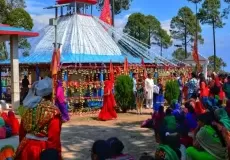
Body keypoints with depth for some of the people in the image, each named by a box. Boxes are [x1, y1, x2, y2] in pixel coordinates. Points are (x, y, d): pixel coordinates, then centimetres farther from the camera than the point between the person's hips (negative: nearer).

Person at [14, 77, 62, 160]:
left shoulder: (28, 108, 4)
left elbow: (21, 131, 13)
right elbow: (54, 138, -18)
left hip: (26, 148, 6)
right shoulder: (53, 111, -17)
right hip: (42, 150, -6)